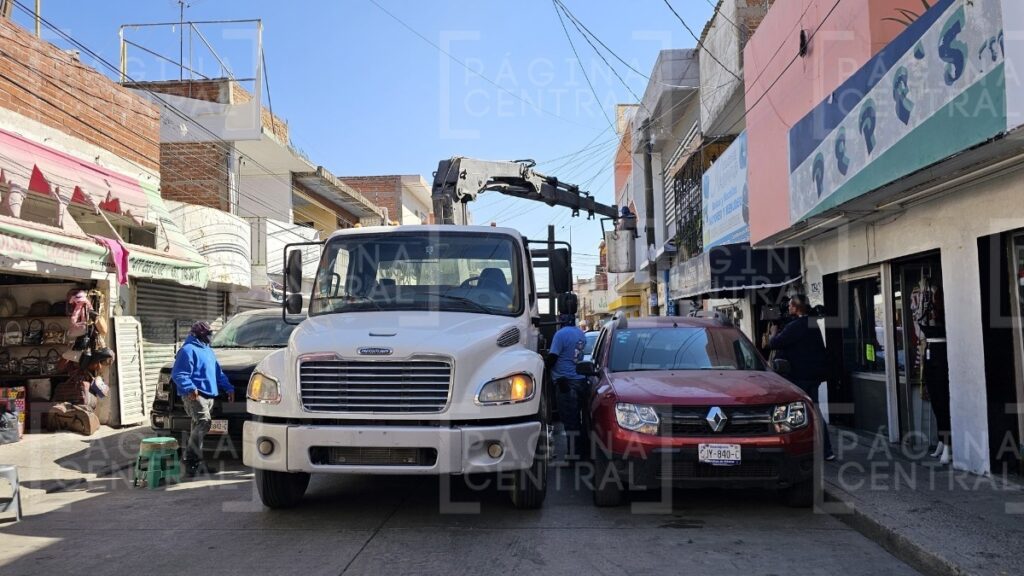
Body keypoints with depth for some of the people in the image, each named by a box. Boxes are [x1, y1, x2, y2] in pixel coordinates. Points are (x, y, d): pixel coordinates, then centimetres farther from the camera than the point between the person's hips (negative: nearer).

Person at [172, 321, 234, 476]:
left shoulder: (208, 350, 25)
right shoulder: (188, 350, -6)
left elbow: (218, 372, 31)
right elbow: (179, 374, -14)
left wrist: (228, 387, 22)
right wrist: (190, 388, -28)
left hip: (209, 395, 10)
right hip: (195, 395, -9)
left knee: (198, 428, 10)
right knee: (203, 422, -24)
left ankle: (193, 461, 15)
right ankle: (191, 460, -22)